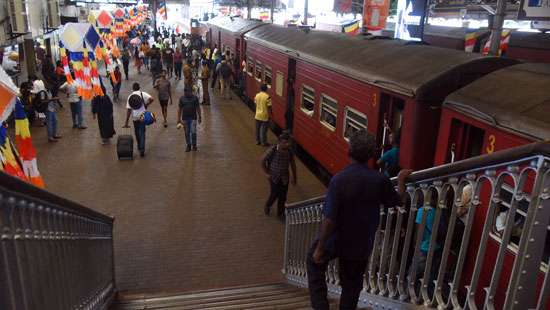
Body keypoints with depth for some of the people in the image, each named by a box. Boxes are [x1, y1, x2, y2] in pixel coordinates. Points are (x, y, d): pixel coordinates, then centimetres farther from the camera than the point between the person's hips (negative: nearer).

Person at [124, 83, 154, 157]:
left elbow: (129, 110, -5)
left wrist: (126, 122, -3)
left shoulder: (130, 96, 0)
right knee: (142, 133, 2)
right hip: (142, 116, -1)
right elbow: (151, 99, -21)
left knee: (137, 132, 20)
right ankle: (142, 149, -9)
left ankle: (139, 147, 33)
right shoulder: (143, 94, -3)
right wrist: (146, 105, -1)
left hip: (135, 117, 2)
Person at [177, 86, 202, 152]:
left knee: (193, 132, -8)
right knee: (187, 133, 8)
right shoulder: (182, 98, 1)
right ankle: (188, 145, 22)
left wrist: (199, 117, 4)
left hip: (193, 118, -2)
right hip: (185, 118, 2)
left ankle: (194, 145, 10)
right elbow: (180, 109, 5)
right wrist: (179, 119, 3)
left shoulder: (195, 98, -2)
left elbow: (198, 108, 4)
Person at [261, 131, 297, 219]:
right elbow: (263, 161, -10)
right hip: (274, 177, -3)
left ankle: (280, 213, 33)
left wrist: (294, 177, 9)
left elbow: (292, 164, 3)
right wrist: (267, 173, -8)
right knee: (274, 194, 5)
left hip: (285, 178, 3)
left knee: (283, 196, 11)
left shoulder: (290, 151, -11)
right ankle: (267, 206, 38)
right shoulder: (272, 150, -22)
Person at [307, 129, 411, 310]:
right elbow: (397, 201, 7)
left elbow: (329, 219, -25)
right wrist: (401, 180, 24)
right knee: (352, 285, 21)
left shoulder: (339, 179, -26)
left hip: (336, 240, -3)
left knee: (315, 262, 25)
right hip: (361, 244, 3)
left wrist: (319, 248, -14)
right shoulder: (381, 180, -14)